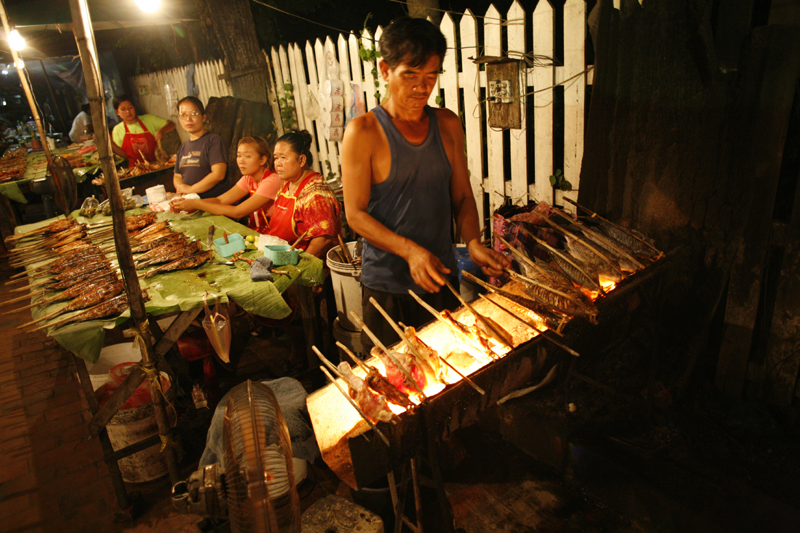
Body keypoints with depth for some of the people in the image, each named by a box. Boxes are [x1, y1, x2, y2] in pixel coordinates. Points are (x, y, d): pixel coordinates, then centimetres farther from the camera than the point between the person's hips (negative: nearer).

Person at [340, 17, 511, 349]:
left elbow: (462, 196, 8)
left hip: (442, 276, 5)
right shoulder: (363, 132, -12)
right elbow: (355, 214, -13)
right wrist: (410, 250, -25)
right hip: (387, 285, -4)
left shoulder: (447, 125, 4)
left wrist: (473, 242, -10)